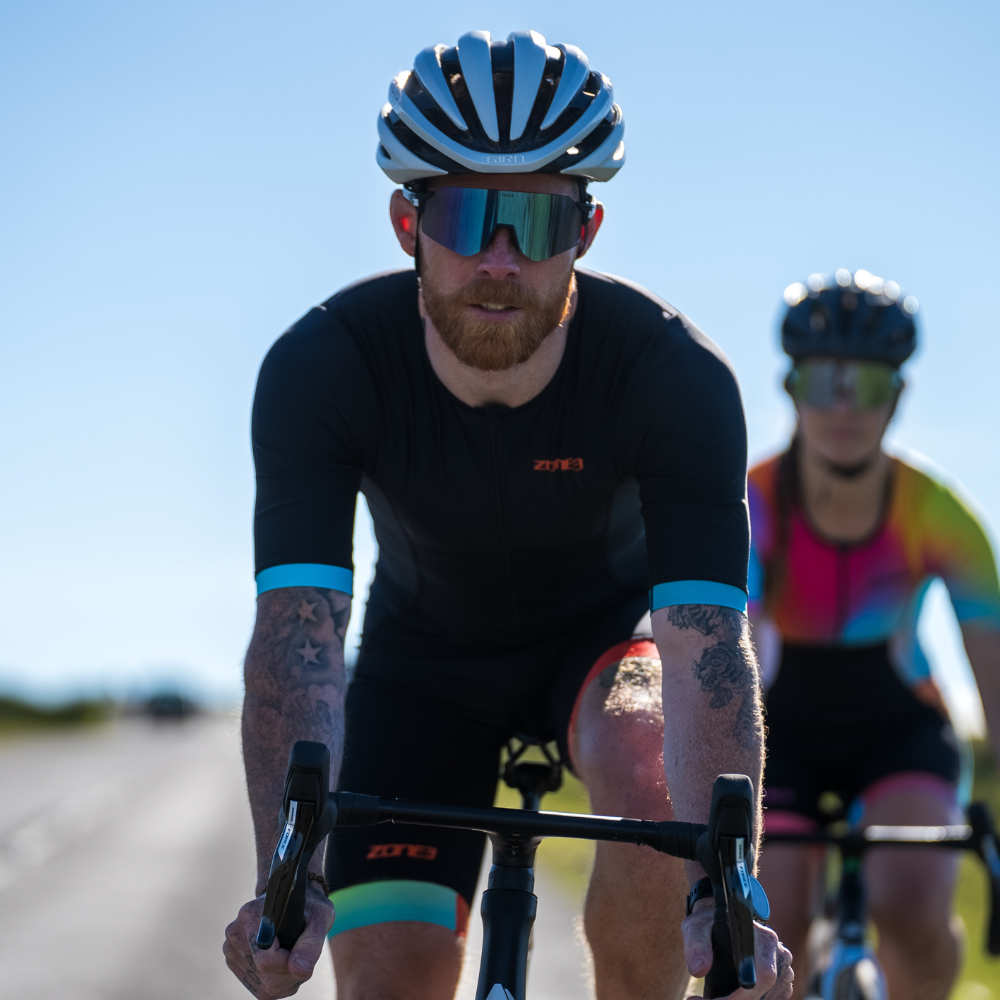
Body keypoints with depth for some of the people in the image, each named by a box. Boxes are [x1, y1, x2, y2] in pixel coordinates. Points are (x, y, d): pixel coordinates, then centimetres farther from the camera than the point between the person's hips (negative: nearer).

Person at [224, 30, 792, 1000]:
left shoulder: (675, 373, -32)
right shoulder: (320, 367, -30)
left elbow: (707, 646, -39)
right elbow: (296, 631, -38)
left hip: (606, 627, -1)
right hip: (425, 654, 1)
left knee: (652, 777, -35)